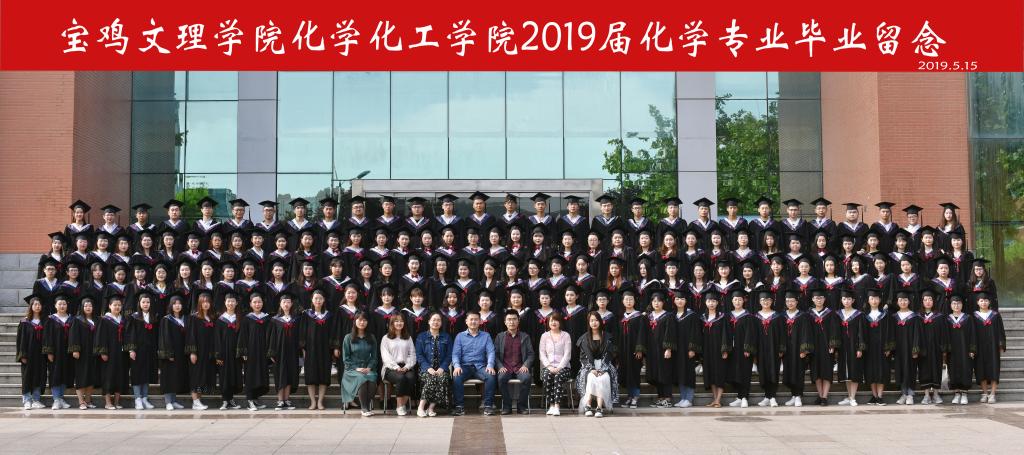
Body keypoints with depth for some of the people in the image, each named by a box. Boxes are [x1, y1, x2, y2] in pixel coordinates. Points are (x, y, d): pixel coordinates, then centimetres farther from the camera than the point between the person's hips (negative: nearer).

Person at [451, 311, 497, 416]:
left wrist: (490, 365, -18)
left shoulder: (486, 336, 14)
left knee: (491, 376, -31)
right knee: (456, 377, -33)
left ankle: (488, 405, -23)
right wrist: (457, 366, -18)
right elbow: (455, 353, 3)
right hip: (465, 366, 0)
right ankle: (460, 406, -26)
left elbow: (491, 352, 3)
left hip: (480, 366, 0)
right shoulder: (460, 336, 12)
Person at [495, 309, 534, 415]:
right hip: (505, 368, 0)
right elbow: (495, 354, 8)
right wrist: (500, 367, -8)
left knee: (527, 378, -33)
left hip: (520, 368, 0)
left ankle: (521, 406, -19)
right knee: (501, 378, -34)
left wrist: (525, 365, -7)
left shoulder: (525, 337, 16)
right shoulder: (500, 337, 15)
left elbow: (531, 354, 10)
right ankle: (506, 406, -21)